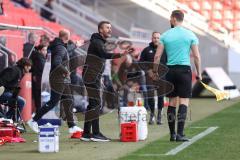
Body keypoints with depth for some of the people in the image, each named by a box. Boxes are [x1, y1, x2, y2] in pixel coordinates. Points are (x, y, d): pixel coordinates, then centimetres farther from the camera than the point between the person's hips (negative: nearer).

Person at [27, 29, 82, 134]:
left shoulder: (59, 46, 9)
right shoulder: (60, 48, -21)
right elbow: (56, 63, -32)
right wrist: (66, 71, -21)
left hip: (63, 80, 10)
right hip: (58, 80, -10)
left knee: (68, 102, 11)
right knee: (52, 103, -5)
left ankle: (72, 126, 15)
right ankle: (34, 121, 2)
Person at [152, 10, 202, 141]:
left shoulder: (165, 35, 5)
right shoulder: (190, 35, 1)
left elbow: (157, 56, 2)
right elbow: (196, 56, -1)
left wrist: (154, 71, 12)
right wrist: (199, 73, 7)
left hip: (170, 70, 2)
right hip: (185, 70, -2)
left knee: (172, 102, 10)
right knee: (184, 102, -4)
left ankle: (172, 134, 13)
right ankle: (180, 134, -13)